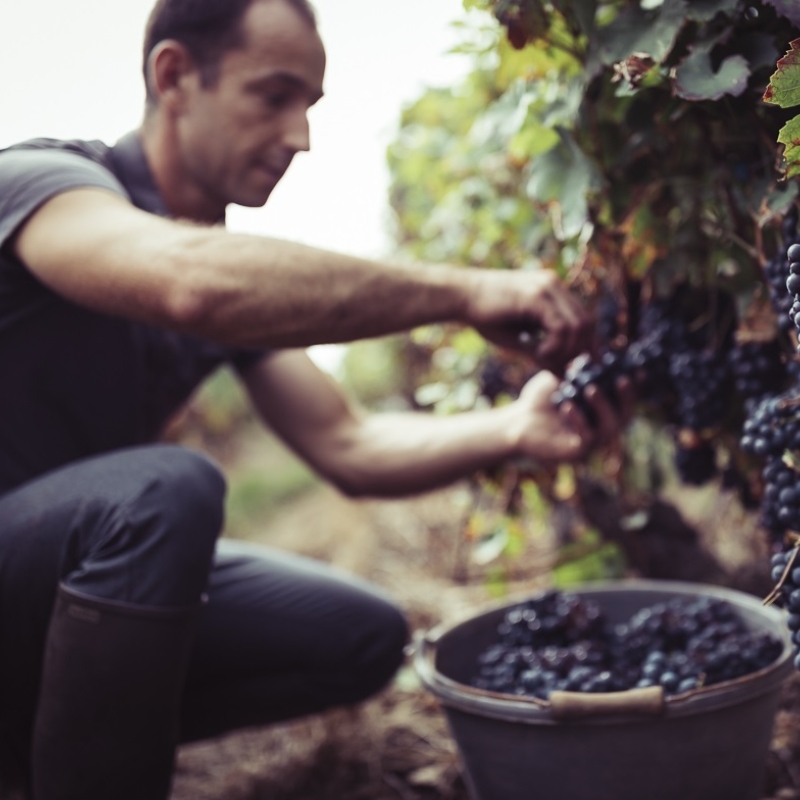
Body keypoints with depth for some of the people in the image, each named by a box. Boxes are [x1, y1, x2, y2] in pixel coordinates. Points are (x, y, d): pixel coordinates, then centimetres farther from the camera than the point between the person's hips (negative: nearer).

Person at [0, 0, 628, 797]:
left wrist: (512, 430, -18)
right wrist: (465, 291, -36)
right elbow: (192, 284, -41)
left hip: (91, 571, 8)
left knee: (361, 637, 2)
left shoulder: (241, 279, 5)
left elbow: (347, 446, 0)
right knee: (164, 488, -35)